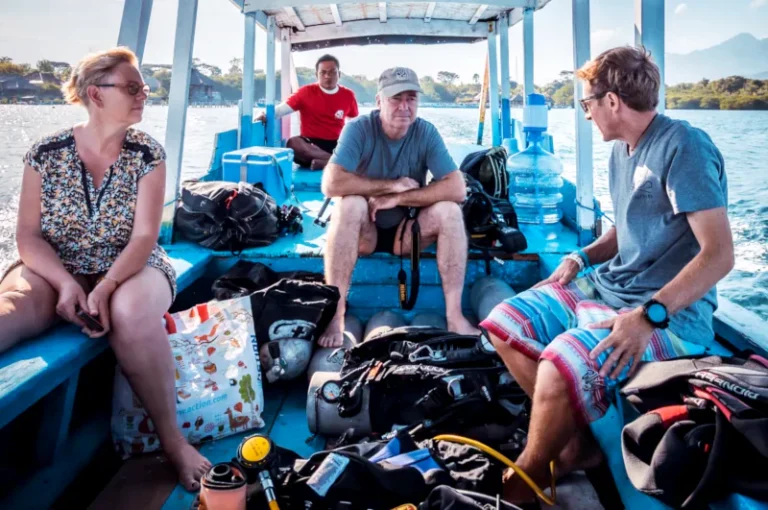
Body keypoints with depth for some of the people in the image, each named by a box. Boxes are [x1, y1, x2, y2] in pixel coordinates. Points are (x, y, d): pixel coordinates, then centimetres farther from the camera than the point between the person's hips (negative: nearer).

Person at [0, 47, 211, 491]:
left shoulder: (148, 154, -3)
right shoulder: (46, 154, -1)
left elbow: (144, 236, -11)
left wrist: (105, 288, -27)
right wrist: (66, 283, -21)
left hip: (130, 267, -1)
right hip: (56, 269, 1)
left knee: (132, 313, -37)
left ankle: (171, 439, -21)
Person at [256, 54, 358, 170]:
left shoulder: (348, 95, 7)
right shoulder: (307, 92, 1)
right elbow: (282, 109, -5)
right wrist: (266, 115, -25)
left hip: (337, 144, 2)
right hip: (311, 144, -2)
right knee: (293, 143, -36)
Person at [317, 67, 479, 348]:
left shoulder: (426, 132, -10)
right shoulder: (359, 129, -16)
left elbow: (457, 189, -19)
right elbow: (331, 183, -30)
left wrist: (397, 199, -24)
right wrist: (393, 184, -24)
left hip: (406, 231, 2)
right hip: (363, 231, -2)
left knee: (449, 210, -23)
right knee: (350, 203, -33)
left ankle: (454, 315, -21)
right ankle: (335, 314, -30)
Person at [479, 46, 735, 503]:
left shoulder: (683, 147, -16)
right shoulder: (622, 150, 11)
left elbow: (720, 253, -22)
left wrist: (649, 315, -31)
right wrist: (583, 256, 7)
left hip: (671, 312, -9)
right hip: (607, 286, 10)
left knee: (560, 366, -32)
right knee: (505, 324, 3)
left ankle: (525, 480, -4)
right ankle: (578, 443, 3)